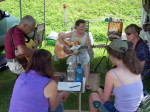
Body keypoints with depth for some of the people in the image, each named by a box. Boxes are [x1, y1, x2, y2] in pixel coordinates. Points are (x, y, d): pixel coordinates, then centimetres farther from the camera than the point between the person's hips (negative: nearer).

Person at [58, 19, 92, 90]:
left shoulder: (86, 35, 3)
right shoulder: (72, 34, -2)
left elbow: (87, 45, -3)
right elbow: (60, 38, -4)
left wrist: (88, 47, -29)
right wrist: (66, 46, -15)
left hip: (82, 53, 1)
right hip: (72, 53, -1)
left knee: (86, 62, -30)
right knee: (73, 62, -34)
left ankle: (87, 83, -28)